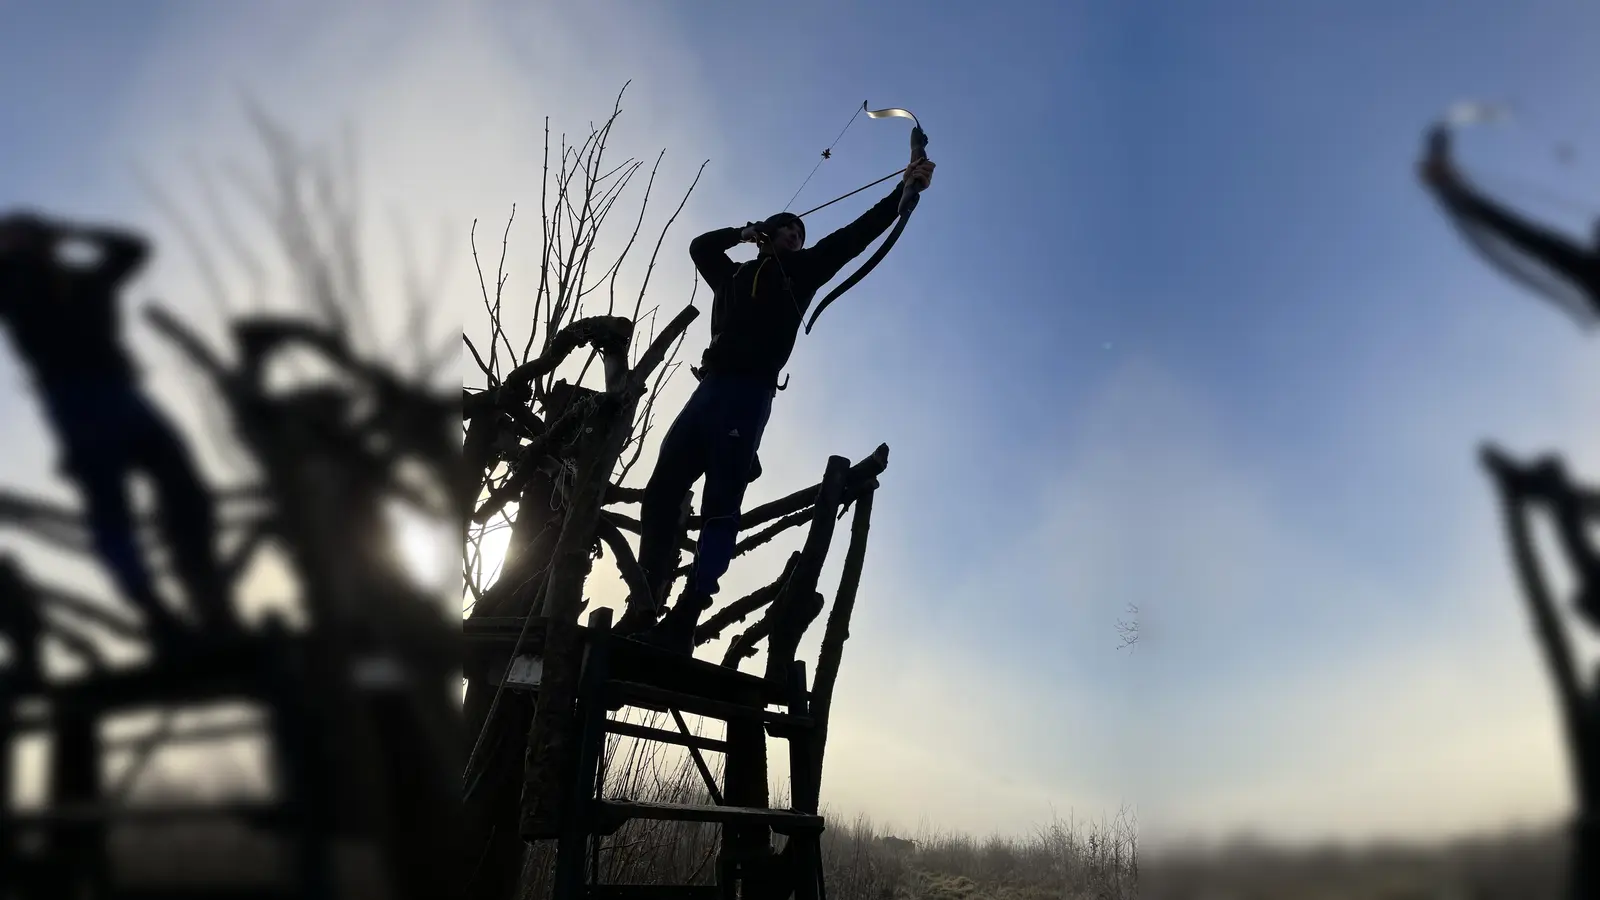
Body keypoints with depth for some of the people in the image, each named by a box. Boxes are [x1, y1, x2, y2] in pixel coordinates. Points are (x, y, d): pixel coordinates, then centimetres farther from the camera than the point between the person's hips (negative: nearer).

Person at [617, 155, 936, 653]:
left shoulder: (799, 271, 18)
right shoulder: (734, 275, 29)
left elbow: (854, 236, 13)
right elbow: (700, 246, 36)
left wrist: (904, 191, 8)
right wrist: (742, 233, 25)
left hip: (750, 392, -5)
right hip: (710, 388, 5)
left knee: (721, 505, -15)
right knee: (661, 492, -5)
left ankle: (683, 620, -24)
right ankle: (643, 609, -4)